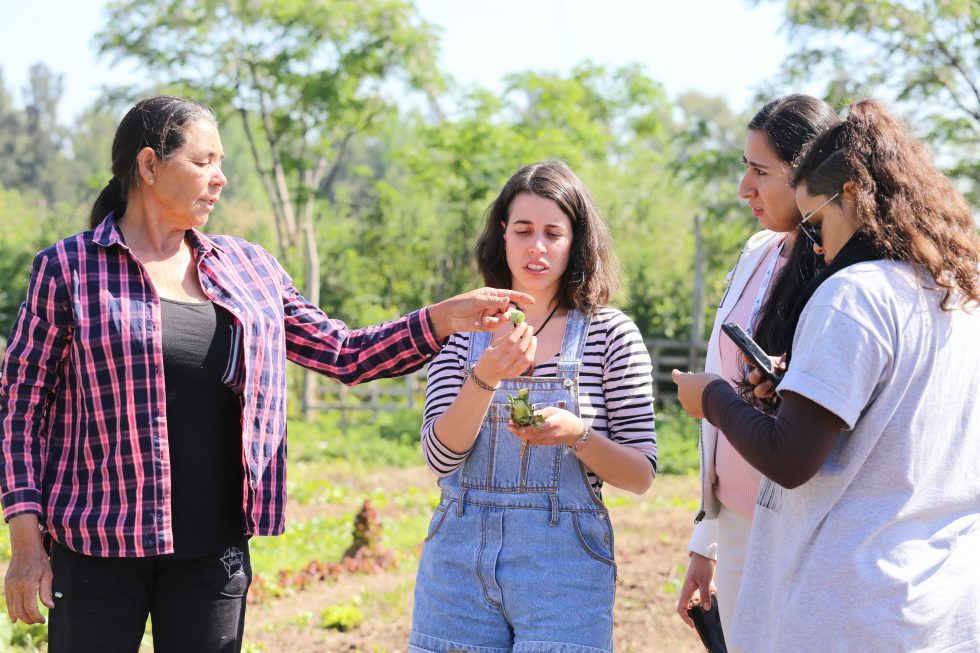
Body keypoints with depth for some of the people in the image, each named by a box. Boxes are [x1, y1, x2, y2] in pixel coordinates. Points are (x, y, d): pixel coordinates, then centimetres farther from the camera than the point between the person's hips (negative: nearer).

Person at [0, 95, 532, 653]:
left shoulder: (248, 269, 9)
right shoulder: (69, 268, -3)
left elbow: (344, 354, 11)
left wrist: (445, 319, -1)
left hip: (215, 550, 4)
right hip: (98, 547, -3)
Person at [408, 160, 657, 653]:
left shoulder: (611, 334, -1)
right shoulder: (462, 329, 4)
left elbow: (642, 475, -1)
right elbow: (440, 457, -6)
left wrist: (578, 434, -19)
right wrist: (486, 378, -21)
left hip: (563, 562, -2)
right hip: (462, 558, 2)